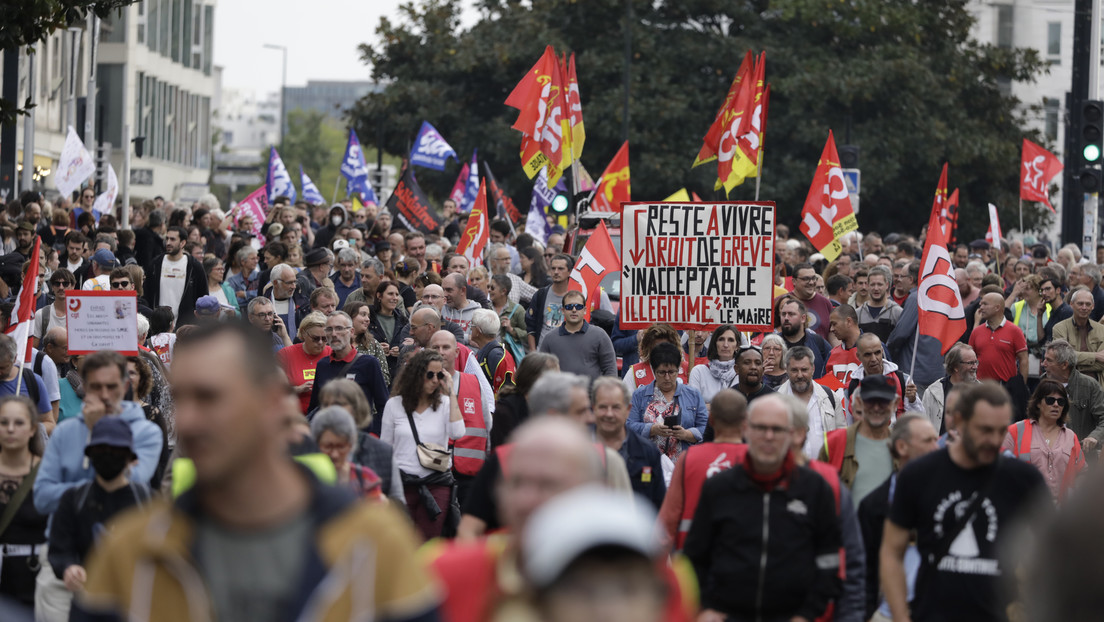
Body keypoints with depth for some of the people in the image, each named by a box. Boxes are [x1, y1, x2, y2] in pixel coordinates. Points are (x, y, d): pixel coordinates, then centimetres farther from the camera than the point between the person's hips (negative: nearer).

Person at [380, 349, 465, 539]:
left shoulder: (445, 403, 5)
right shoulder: (394, 405, 6)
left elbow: (457, 433, -14)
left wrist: (450, 394, -9)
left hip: (437, 483, 0)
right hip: (403, 483, 0)